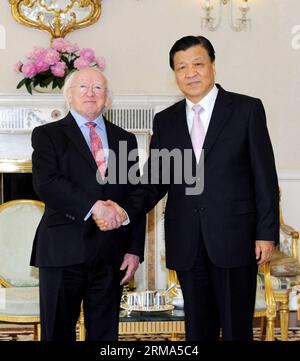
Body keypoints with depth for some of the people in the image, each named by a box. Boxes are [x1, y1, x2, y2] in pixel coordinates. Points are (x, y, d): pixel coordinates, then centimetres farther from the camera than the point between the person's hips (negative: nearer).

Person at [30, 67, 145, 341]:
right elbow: (46, 184, -12)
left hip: (111, 254, 3)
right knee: (58, 332, 3)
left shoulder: (125, 140, 15)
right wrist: (92, 206, -22)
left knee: (105, 333, 8)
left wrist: (135, 250, 4)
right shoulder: (47, 135, 5)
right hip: (63, 252, -3)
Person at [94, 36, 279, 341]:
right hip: (187, 244, 3)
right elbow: (154, 181, 8)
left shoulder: (247, 109, 0)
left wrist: (266, 233, -6)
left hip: (234, 238, -3)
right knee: (197, 329, 10)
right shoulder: (165, 121, 11)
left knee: (236, 328, 2)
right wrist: (126, 211, -11)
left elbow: (264, 176, -2)